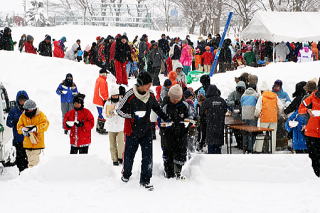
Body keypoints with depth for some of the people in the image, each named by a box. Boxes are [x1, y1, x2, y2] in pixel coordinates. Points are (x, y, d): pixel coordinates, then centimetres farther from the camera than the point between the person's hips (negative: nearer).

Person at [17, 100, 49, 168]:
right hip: (28, 143, 4)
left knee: (34, 160, -10)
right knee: (30, 159, 10)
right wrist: (23, 129, -17)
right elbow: (19, 126, 7)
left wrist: (35, 128, -26)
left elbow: (45, 125, -13)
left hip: (37, 142, -4)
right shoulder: (23, 116, 7)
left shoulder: (40, 115, -4)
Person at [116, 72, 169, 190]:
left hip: (146, 131, 3)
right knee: (129, 154, 12)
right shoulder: (130, 95, -14)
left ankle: (145, 180, 3)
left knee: (147, 156, -5)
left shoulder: (151, 95, 2)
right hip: (132, 130, -3)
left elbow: (156, 108, 21)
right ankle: (126, 174, 38)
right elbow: (119, 110, -8)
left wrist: (165, 118, 19)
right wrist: (132, 115, -20)